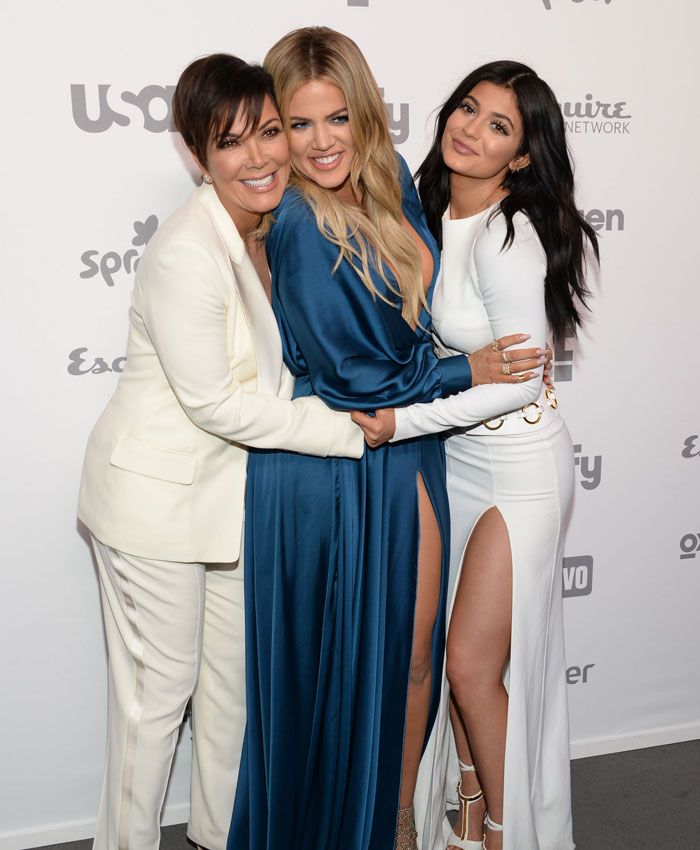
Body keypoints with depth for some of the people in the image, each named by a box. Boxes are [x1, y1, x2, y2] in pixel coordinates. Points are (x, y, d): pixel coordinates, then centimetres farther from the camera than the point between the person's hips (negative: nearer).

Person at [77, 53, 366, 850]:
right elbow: (214, 400, -24)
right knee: (158, 688, 6)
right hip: (156, 493, -8)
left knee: (234, 667, 19)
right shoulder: (186, 254, -26)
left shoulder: (269, 226, 1)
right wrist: (346, 430, -18)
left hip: (229, 484, 8)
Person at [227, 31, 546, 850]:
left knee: (413, 648, 14)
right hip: (324, 469, -6)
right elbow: (351, 375, -18)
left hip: (407, 459, 7)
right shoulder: (297, 223, -18)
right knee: (334, 661, 8)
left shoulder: (391, 184, 3)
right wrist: (467, 372, -8)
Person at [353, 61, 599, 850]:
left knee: (473, 662, 0)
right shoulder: (433, 212, 4)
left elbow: (519, 380, -22)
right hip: (454, 456, 8)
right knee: (454, 651, 15)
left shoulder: (509, 237, -21)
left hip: (519, 467, -7)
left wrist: (402, 421, -20)